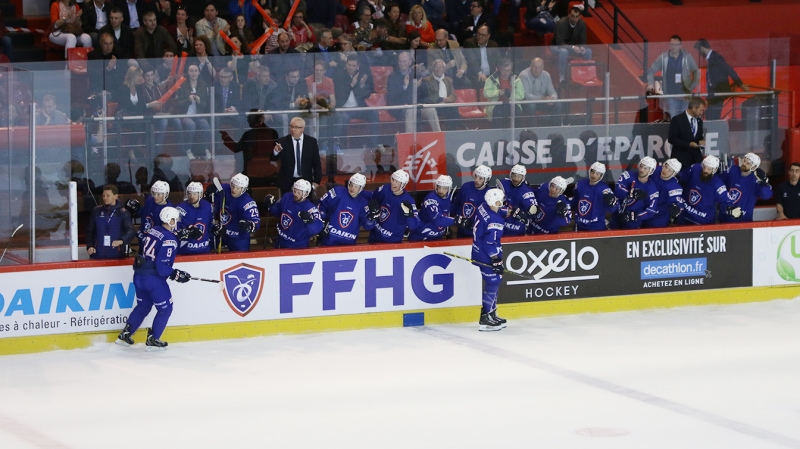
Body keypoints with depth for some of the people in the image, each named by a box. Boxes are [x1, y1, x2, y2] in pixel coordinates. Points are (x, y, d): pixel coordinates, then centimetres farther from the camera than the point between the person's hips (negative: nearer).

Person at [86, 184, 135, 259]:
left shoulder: (123, 213, -2)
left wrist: (122, 241, -31)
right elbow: (90, 230, 14)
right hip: (98, 255, 3)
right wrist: (89, 246, 1)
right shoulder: (96, 211, 7)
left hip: (117, 255, -3)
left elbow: (130, 231, -12)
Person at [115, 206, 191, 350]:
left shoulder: (152, 231, 7)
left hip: (139, 276, 8)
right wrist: (176, 275, -8)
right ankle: (152, 340, 11)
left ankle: (125, 335, 26)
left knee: (143, 306, 24)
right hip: (154, 279, -8)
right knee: (165, 308, 8)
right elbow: (162, 267, -22)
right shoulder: (169, 240, -18)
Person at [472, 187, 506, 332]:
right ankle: (485, 319, -3)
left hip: (479, 249, 10)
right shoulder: (494, 220, -26)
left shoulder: (483, 207, 0)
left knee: (494, 282, 19)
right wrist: (496, 260, -20)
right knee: (493, 283, -5)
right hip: (486, 256, -10)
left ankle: (491, 313, 29)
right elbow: (490, 243, -25)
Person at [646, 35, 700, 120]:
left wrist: (693, 86, -1)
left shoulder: (687, 57, 1)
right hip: (670, 95, -1)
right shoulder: (663, 58, 0)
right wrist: (651, 84, -11)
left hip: (685, 94, 1)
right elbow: (651, 71, 5)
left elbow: (696, 71, 11)